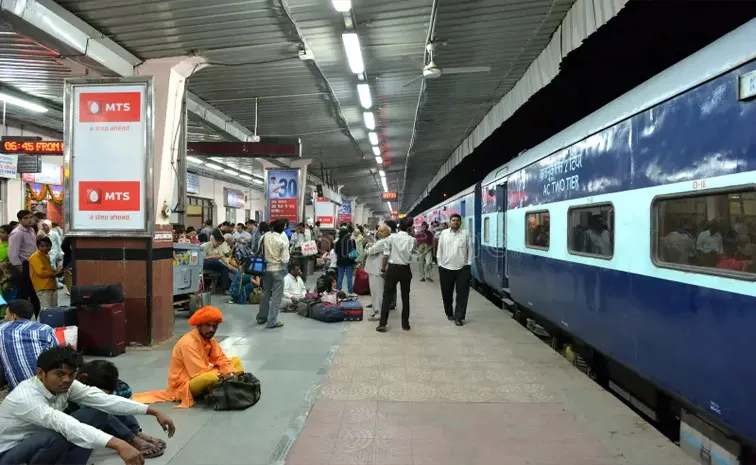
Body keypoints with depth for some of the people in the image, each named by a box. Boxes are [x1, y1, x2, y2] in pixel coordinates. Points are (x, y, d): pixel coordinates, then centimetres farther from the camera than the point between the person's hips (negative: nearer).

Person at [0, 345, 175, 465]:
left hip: (42, 442, 7)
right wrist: (118, 445, -56)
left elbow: (105, 400, -16)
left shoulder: (65, 384, -12)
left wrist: (153, 412, -22)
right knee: (55, 438, -37)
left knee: (98, 414, -9)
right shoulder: (25, 398, -33)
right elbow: (67, 426, -46)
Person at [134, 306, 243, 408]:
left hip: (203, 376, 9)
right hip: (183, 385, -9)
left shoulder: (209, 339, 2)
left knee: (236, 361, 6)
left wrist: (231, 375, -15)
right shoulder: (188, 343, -23)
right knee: (210, 377, -39)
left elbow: (221, 359, 1)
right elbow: (200, 373, -27)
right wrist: (222, 375, -20)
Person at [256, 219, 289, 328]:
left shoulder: (264, 237, -2)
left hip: (265, 268, 6)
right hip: (277, 270, -6)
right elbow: (285, 260, -14)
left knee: (266, 293, 22)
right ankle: (272, 321, 5)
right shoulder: (283, 242, -16)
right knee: (276, 296, 4)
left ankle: (261, 317, 32)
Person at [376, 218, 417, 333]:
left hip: (392, 268, 0)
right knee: (405, 297, 12)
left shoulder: (391, 237, -4)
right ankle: (405, 324, 18)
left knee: (387, 296, 4)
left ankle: (382, 323, 0)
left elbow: (386, 254, -3)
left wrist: (383, 267, 10)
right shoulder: (412, 240, -3)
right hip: (405, 269, 1)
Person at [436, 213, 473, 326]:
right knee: (447, 293, 10)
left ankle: (459, 317, 4)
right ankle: (449, 313, 29)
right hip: (446, 268, 1)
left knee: (462, 293, -3)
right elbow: (439, 250, 8)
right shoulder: (444, 233, 6)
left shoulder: (465, 234, 3)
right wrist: (440, 264, 4)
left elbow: (470, 250, 4)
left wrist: (468, 264, -2)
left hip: (462, 269, -1)